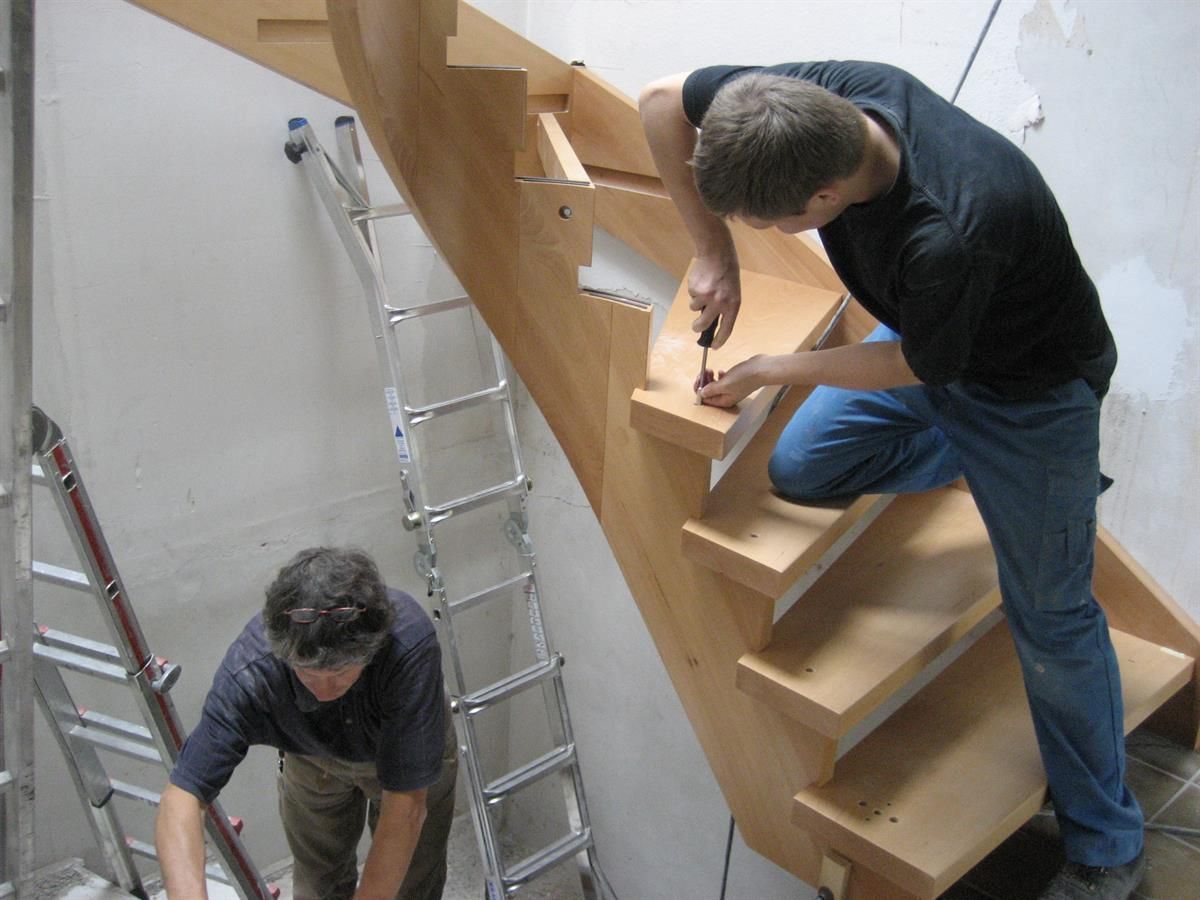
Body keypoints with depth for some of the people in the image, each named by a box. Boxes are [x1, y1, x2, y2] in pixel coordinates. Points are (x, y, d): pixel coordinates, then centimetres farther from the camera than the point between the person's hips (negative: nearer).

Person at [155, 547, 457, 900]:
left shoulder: (409, 644, -44)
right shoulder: (248, 669, -39)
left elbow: (407, 806, -39)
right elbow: (182, 796, -37)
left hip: (405, 753, -1)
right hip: (312, 761, 1)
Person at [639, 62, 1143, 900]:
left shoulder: (950, 232, -43)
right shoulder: (827, 93, -25)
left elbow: (919, 368, -23)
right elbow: (662, 102, -13)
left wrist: (768, 372, -14)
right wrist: (715, 252, -15)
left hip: (1032, 384, -6)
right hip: (924, 333, 7)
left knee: (1051, 616, 2)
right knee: (799, 470, 4)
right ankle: (982, 463, 21)